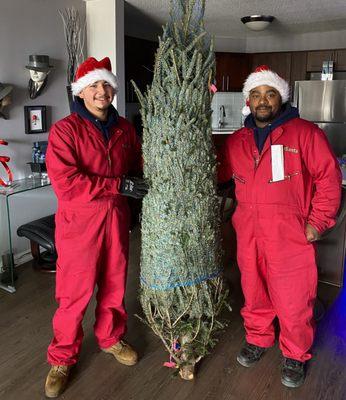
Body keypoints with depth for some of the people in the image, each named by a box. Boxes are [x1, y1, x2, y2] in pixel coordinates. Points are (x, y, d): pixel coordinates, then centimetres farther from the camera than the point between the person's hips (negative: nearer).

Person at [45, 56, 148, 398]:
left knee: (115, 284, 16)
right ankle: (62, 358, 29)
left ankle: (110, 338, 41)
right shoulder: (65, 130, -10)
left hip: (117, 217, 5)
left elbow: (137, 167, 17)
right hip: (80, 220, -4)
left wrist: (141, 184, -4)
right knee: (74, 293, 6)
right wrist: (120, 185, -21)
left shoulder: (124, 129, 7)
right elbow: (65, 182, -20)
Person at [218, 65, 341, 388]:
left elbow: (329, 177, -6)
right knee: (254, 292, 18)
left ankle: (295, 355, 30)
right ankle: (258, 338, 42)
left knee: (293, 300, 6)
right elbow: (218, 174, 17)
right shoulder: (237, 141, 10)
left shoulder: (305, 133, -5)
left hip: (291, 236, -4)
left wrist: (317, 222, -9)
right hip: (248, 234, 4)